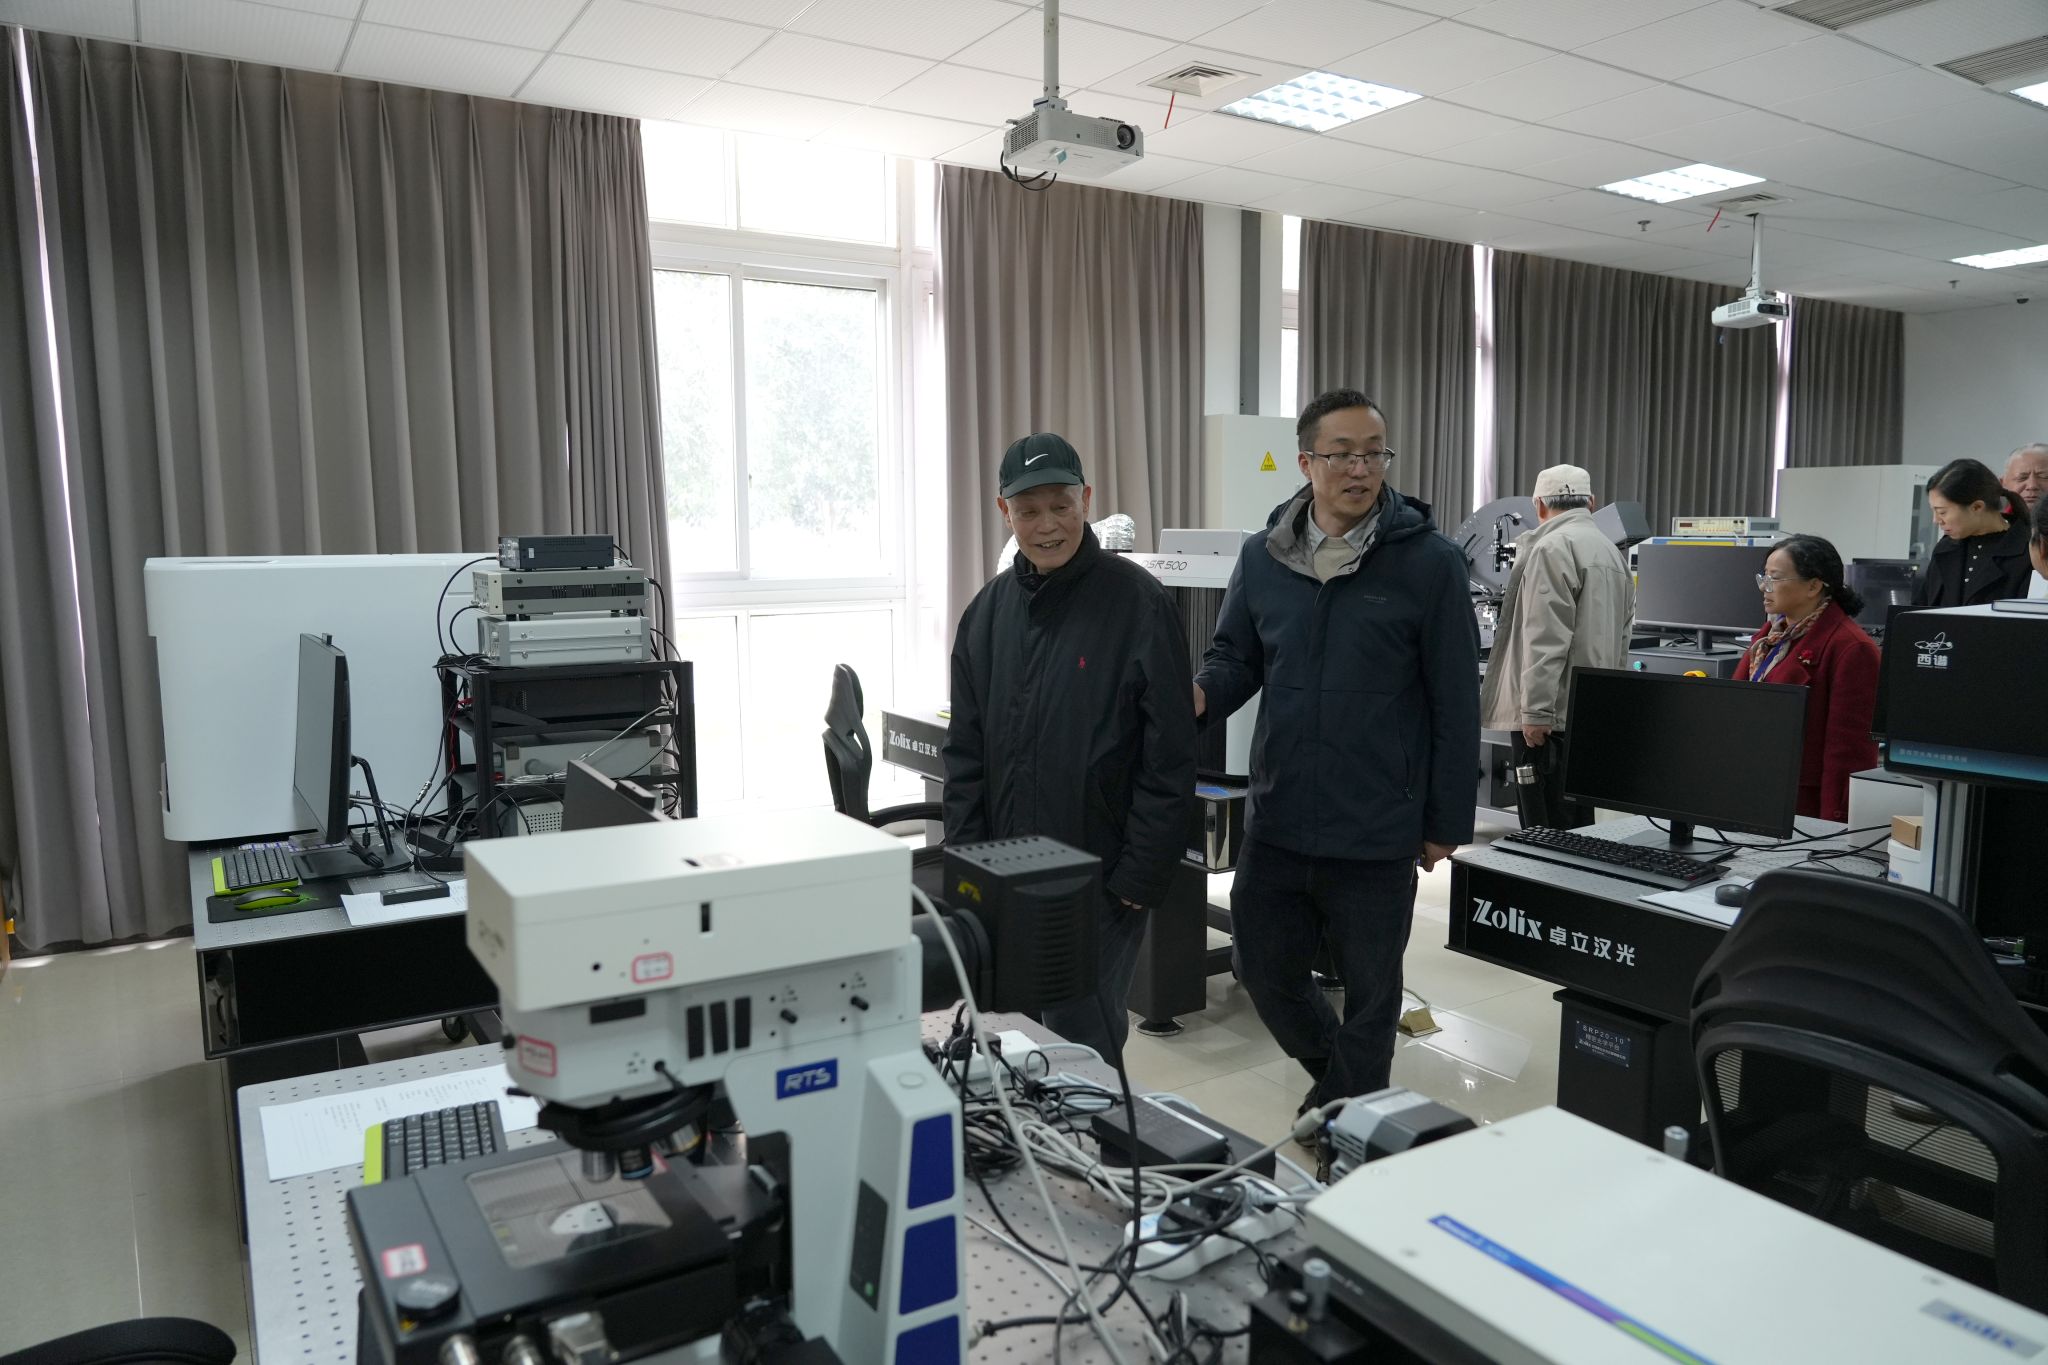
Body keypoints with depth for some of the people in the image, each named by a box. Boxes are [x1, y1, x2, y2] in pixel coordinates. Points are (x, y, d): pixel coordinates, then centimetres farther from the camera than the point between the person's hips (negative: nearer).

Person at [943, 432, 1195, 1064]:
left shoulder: (1138, 603, -10)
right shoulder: (990, 608, 7)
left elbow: (1169, 760, -11)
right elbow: (965, 752, 10)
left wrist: (1140, 877, -13)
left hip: (1101, 886, -5)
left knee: (1082, 1046, 5)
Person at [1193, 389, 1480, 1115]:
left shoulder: (1429, 561, -9)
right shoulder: (1263, 557, 2)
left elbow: (1455, 704, -6)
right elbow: (1234, 659, 10)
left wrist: (1448, 821, -5)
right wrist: (1200, 694, -13)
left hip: (1376, 834, -3)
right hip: (1276, 823, 4)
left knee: (1368, 994, 14)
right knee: (1265, 972, 16)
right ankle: (1333, 1070, 46)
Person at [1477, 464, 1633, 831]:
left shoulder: (1552, 547, -10)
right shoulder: (1611, 550, 19)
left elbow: (1546, 639, -17)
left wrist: (1535, 710, -17)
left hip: (1553, 717, -9)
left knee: (1550, 835, -6)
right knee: (1578, 828, 12)